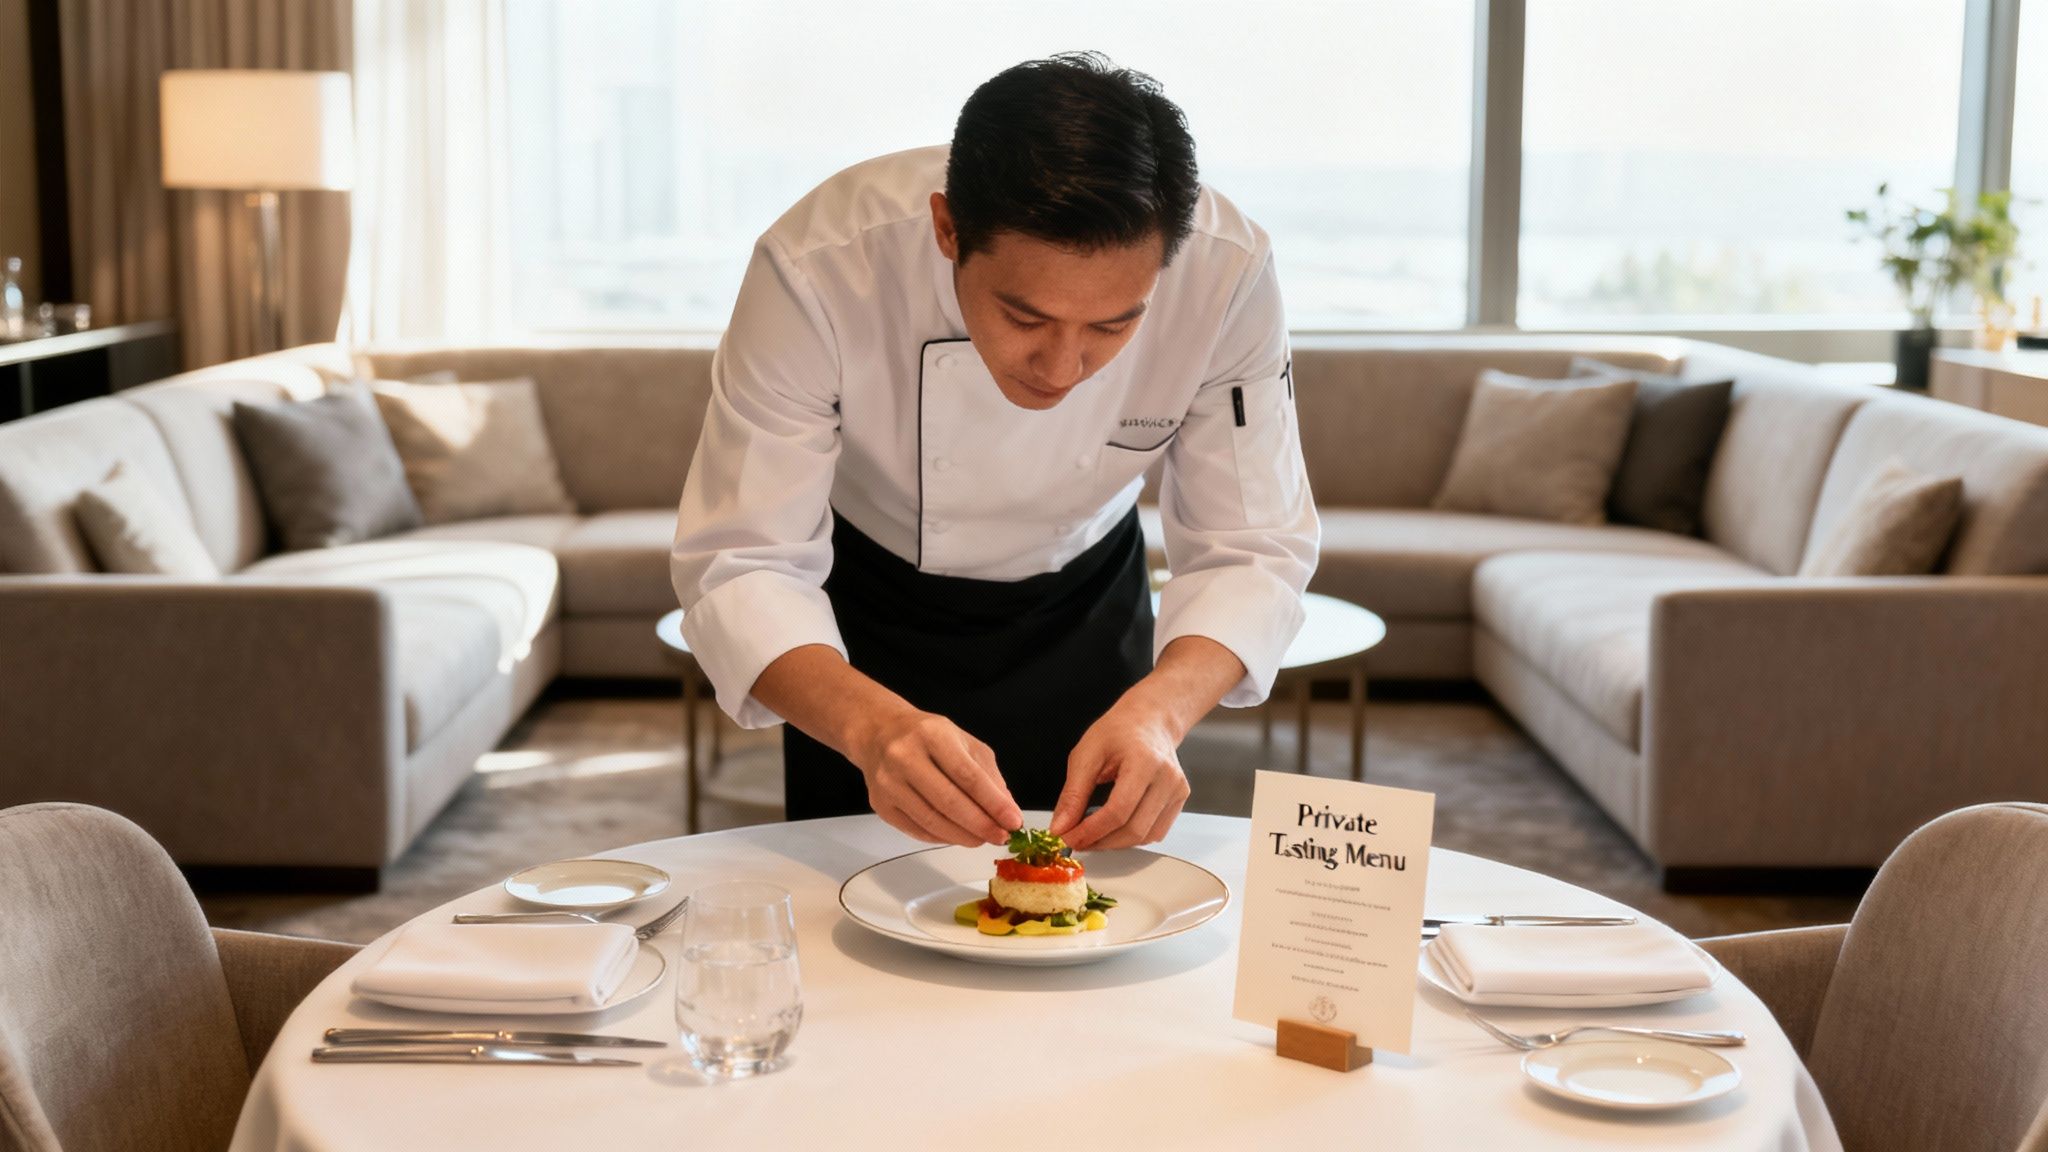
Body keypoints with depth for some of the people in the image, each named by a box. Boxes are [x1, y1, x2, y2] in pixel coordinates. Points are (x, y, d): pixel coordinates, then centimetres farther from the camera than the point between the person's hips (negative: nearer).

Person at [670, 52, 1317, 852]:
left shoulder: (1227, 271, -33)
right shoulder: (817, 267, -37)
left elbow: (1250, 550, -25)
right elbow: (739, 564, -34)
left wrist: (1160, 710, -45)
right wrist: (874, 724, -53)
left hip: (1085, 600, 1)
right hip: (869, 599, -1)